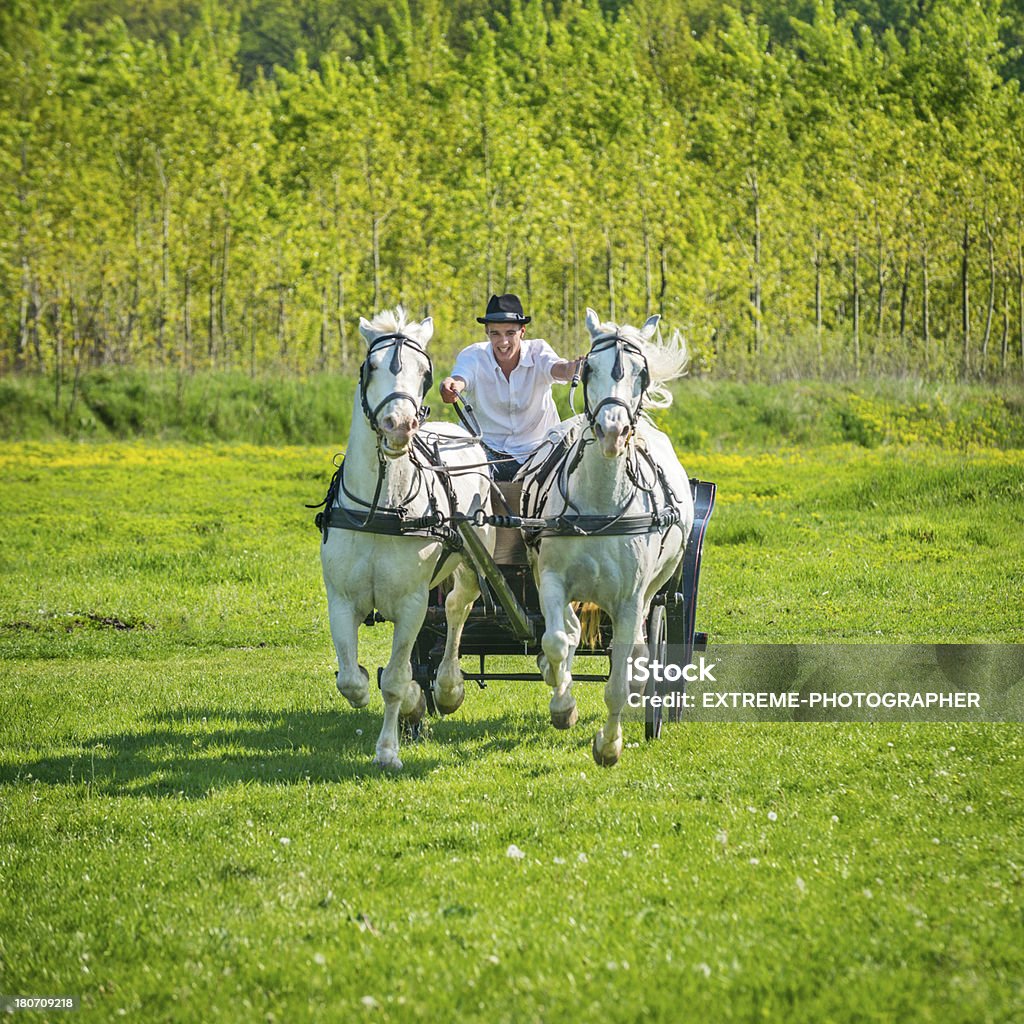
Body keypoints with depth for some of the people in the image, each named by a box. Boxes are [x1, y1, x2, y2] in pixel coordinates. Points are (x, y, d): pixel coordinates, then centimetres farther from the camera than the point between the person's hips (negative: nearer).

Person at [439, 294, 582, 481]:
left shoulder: (538, 351, -6)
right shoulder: (473, 356, -8)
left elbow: (558, 369, -27)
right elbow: (460, 378, -28)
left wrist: (574, 368, -52)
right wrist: (450, 386, -54)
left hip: (535, 448, 1)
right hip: (487, 449, -1)